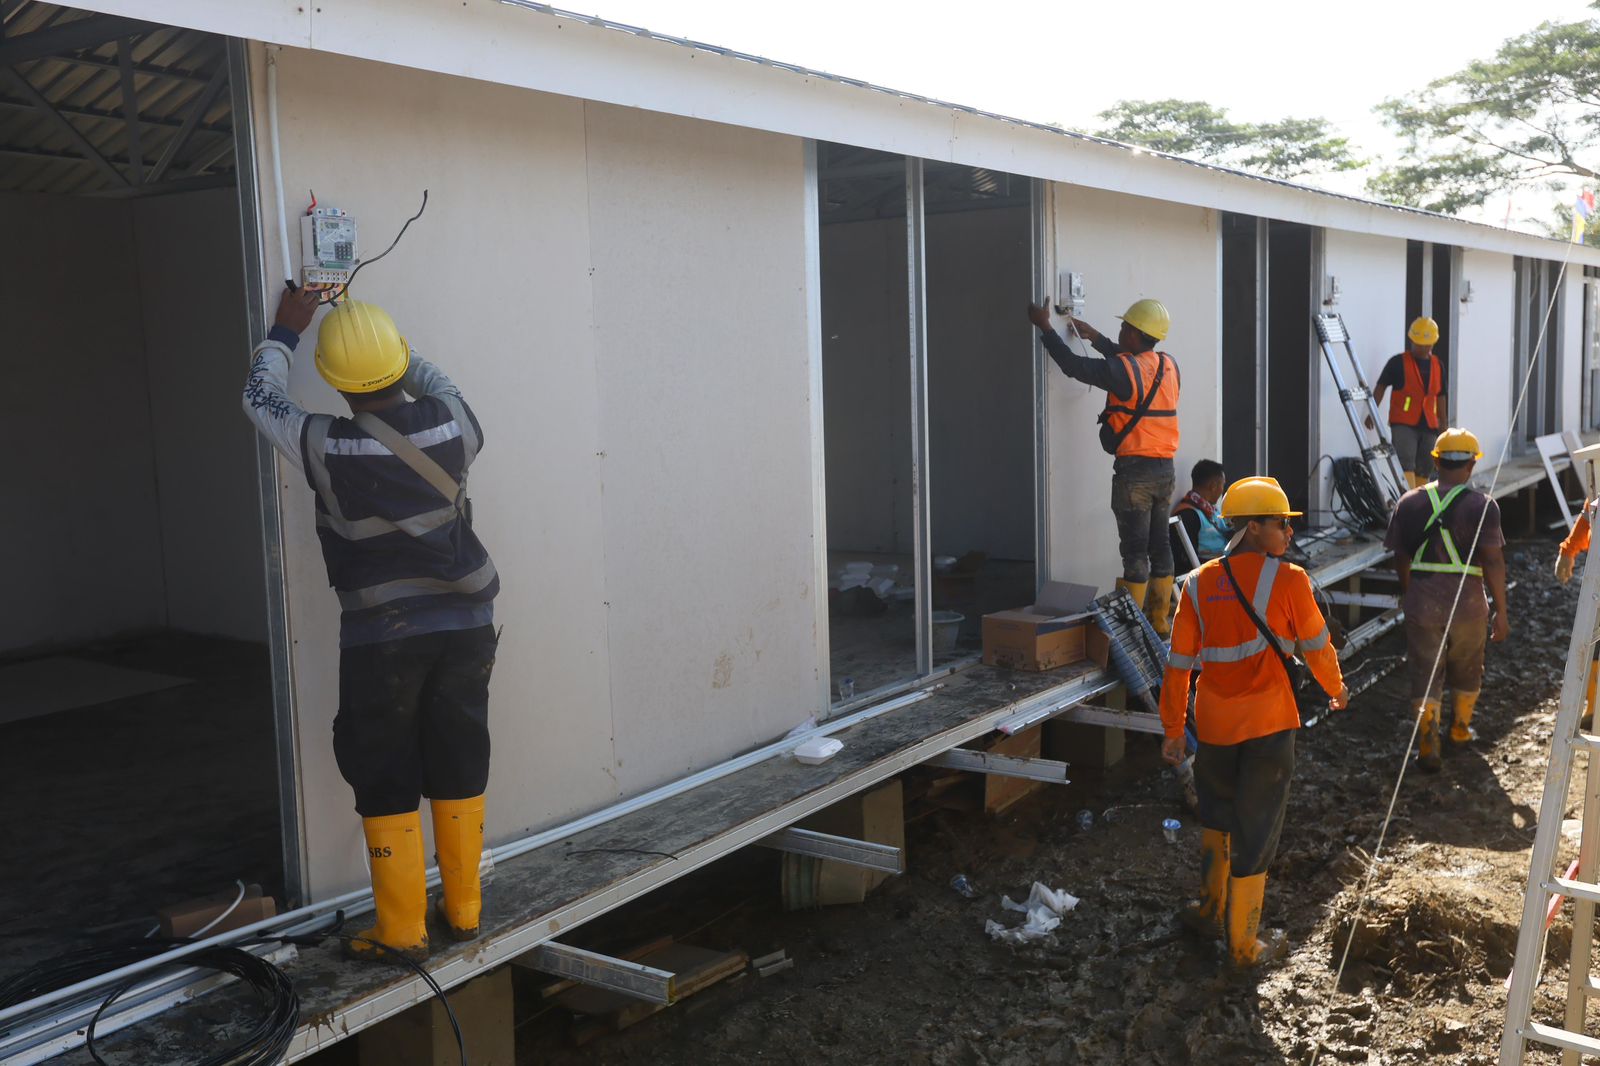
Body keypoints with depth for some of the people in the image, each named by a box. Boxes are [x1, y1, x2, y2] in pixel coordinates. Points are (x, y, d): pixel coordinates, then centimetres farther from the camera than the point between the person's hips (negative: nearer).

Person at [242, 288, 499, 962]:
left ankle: (401, 931, 16)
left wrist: (286, 330, 20)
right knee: (459, 770, 14)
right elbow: (437, 385, 20)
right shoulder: (452, 425, -7)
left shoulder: (325, 448, -14)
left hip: (380, 637, -3)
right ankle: (463, 911, 25)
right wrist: (383, 339, 28)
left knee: (387, 783, 8)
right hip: (465, 626, 4)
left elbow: (260, 398, 6)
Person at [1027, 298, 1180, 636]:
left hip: (1134, 470, -7)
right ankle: (1160, 621, 19)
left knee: (1134, 549, -2)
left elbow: (1073, 364, -8)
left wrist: (1045, 327, 3)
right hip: (1165, 469, 7)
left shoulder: (1122, 370, -14)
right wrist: (1096, 338, 31)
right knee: (1159, 544, 13)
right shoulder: (1169, 367, 8)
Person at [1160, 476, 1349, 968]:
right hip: (1269, 723, -4)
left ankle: (1212, 910, 37)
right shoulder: (1289, 580, -11)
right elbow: (1317, 645, 1)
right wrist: (1336, 688, 22)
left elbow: (1179, 661, 2)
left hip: (1214, 722, 4)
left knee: (1216, 815, 24)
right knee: (1255, 830, 7)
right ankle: (1243, 943, 19)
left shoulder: (1199, 584, 0)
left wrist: (1173, 729, 10)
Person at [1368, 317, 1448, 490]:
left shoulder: (1438, 365, 12)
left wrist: (1443, 424, 19)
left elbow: (1440, 396, 18)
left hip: (1428, 425, 6)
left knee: (1424, 469, 10)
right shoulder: (1398, 362, -4)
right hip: (1403, 424, -6)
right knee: (1406, 464, -17)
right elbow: (1381, 387, -3)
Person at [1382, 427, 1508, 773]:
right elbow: (1493, 562, -11)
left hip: (1421, 604, 1)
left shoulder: (1409, 503, -1)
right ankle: (1461, 728, 38)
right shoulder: (1482, 506, -9)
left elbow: (1401, 559, 5)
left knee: (1425, 673, 7)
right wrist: (1501, 611, -4)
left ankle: (1428, 738, -8)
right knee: (1467, 670, 21)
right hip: (1468, 603, -1)